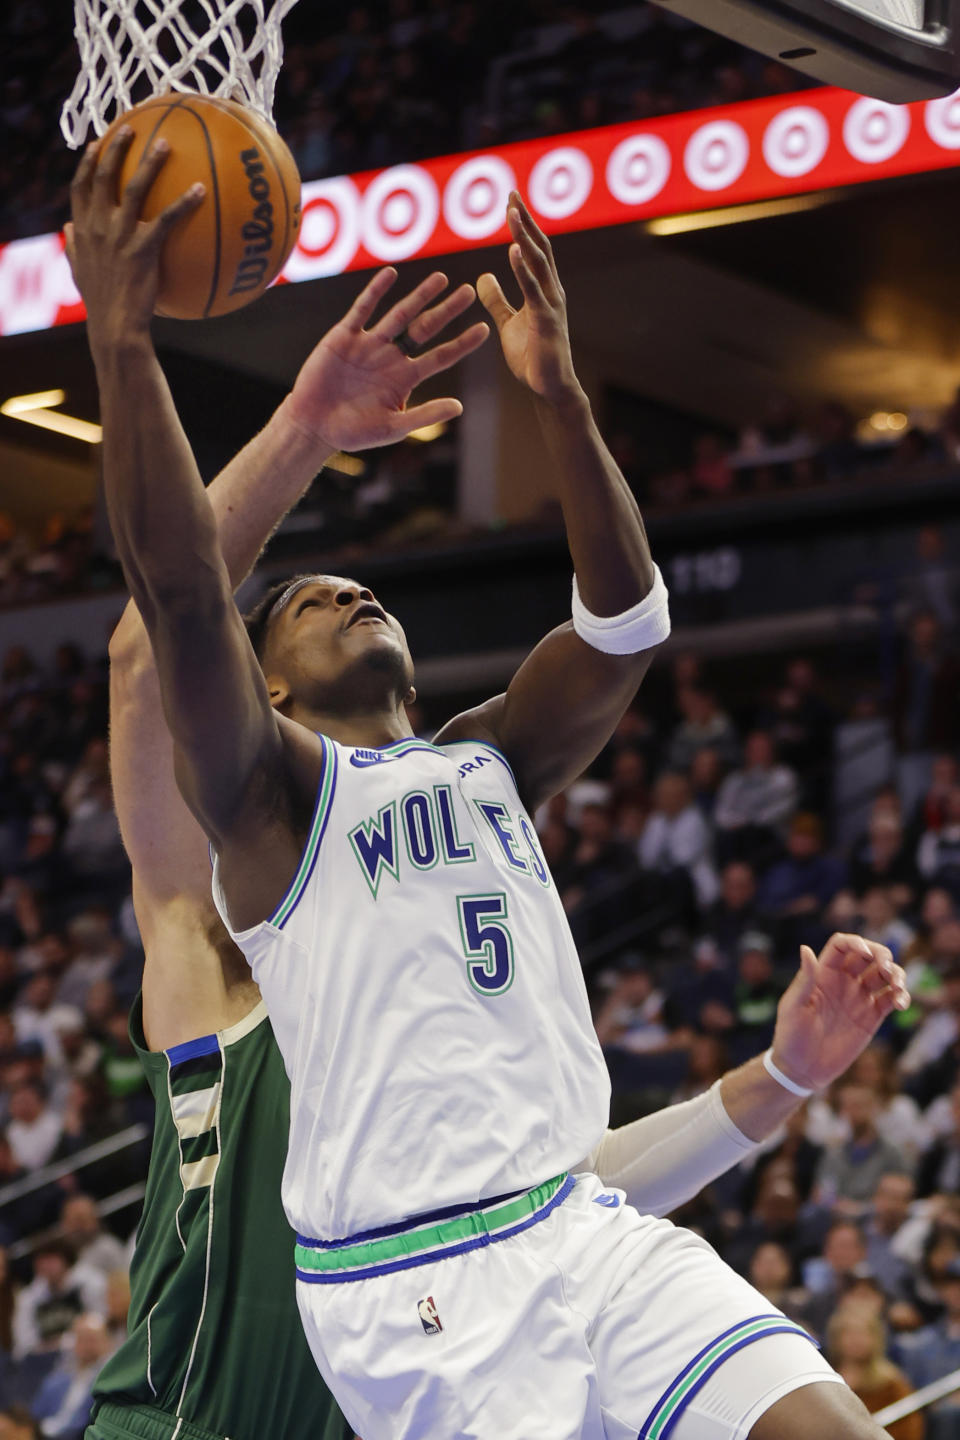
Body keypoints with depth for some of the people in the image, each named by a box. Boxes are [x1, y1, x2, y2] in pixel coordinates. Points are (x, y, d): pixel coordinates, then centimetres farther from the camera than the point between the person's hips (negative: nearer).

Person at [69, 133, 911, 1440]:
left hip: (584, 1229, 6)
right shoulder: (266, 788, 4)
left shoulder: (487, 761, 20)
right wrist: (121, 342, -21)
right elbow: (180, 596, -13)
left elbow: (629, 621, 6)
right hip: (409, 1289, -5)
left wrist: (558, 391, -4)